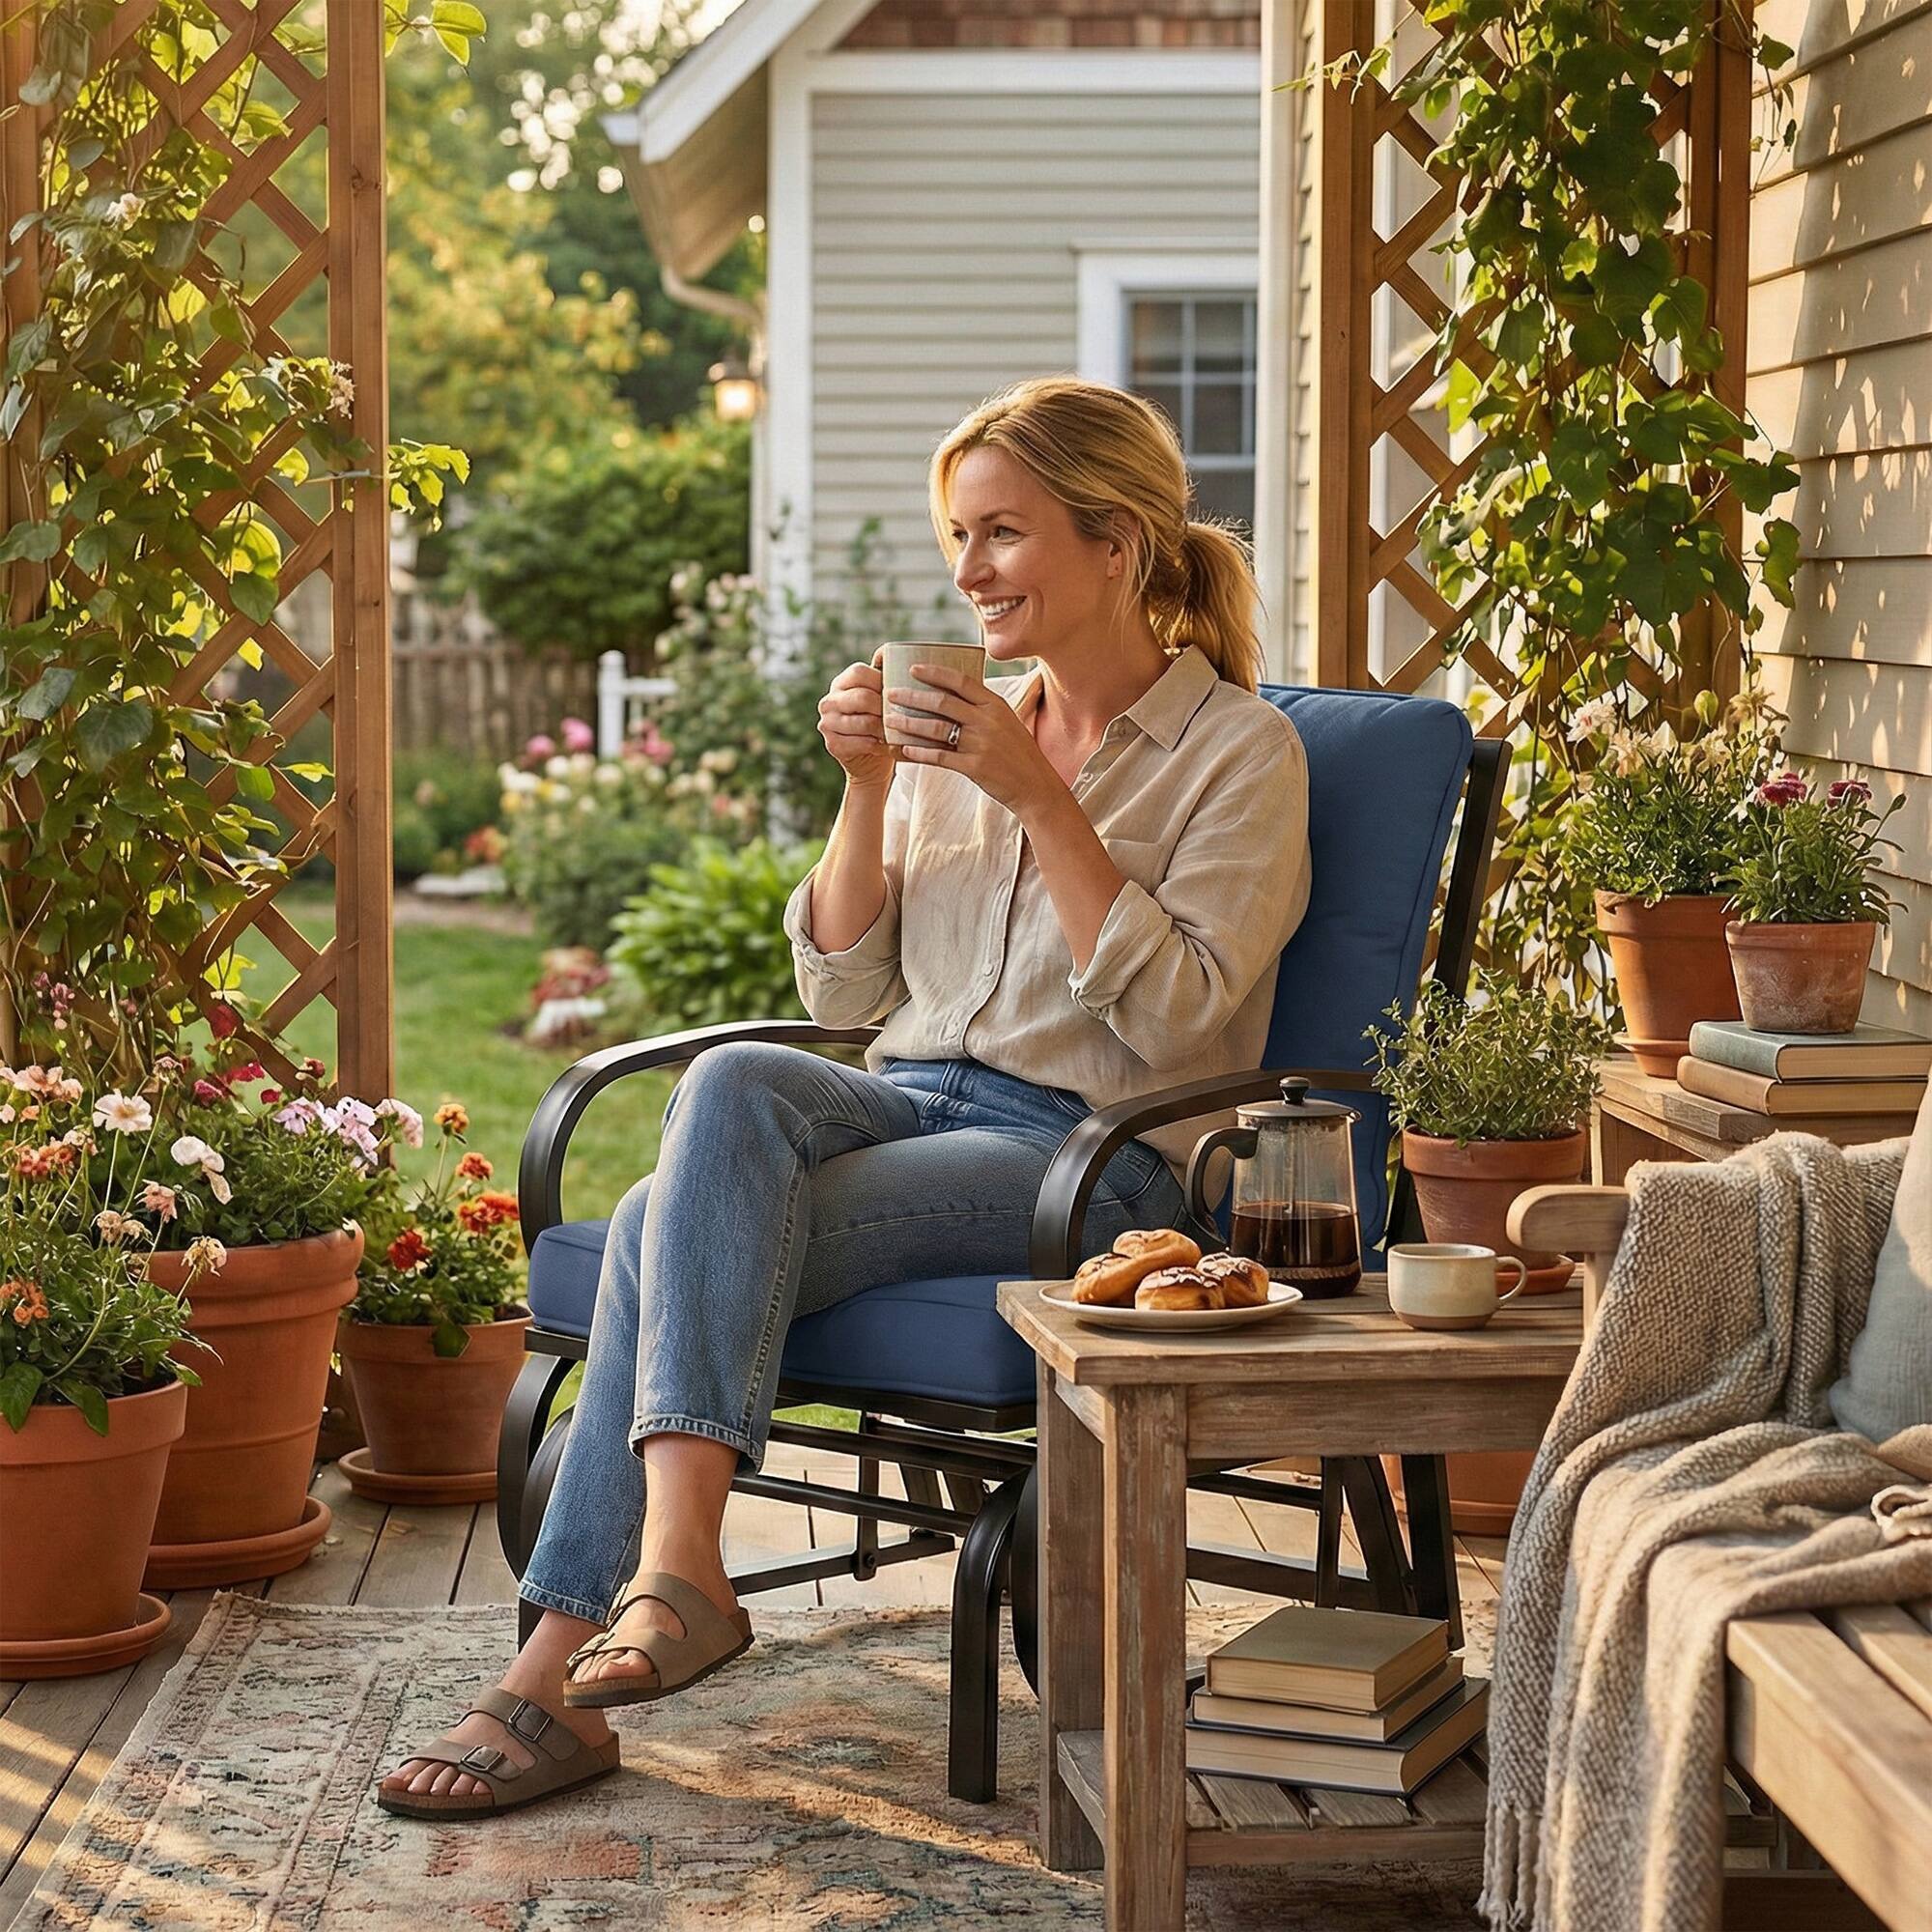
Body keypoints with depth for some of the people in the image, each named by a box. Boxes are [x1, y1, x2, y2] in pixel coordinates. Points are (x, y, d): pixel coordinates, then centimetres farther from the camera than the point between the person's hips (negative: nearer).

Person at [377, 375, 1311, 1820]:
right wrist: (869, 793, 1)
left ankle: (560, 1674, -27)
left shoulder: (1241, 749, 0)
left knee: (676, 1230, -27)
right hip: (914, 1098, 6)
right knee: (730, 1084, -31)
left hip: (1095, 1156, -5)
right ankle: (676, 1563, -39)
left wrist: (1039, 798, -15)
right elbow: (846, 994, 15)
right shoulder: (964, 727, 18)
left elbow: (1174, 1017, -13)